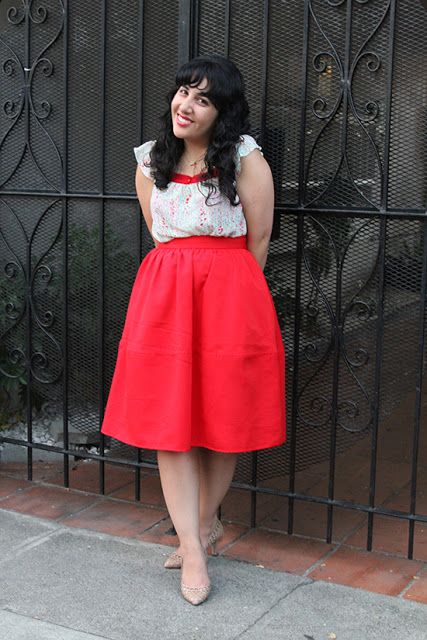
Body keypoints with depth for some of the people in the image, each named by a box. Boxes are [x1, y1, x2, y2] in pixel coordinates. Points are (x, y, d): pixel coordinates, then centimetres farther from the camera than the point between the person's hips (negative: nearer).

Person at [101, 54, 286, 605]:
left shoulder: (245, 159, -4)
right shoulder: (150, 161, 10)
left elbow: (257, 242, 0)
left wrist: (224, 289, 9)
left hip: (229, 297, -3)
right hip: (164, 295, 4)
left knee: (221, 417, 6)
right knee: (169, 421, 0)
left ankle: (203, 521, 29)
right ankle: (195, 546, 9)